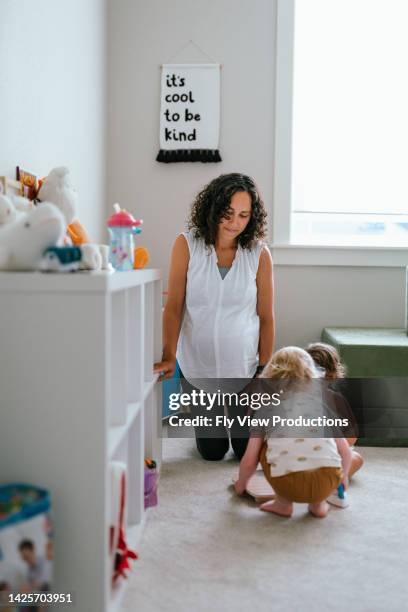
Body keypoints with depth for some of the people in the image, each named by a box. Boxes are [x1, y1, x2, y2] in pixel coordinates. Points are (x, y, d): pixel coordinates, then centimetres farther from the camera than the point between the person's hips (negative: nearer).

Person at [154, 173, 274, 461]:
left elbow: (266, 317, -4)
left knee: (248, 451, 12)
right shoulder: (186, 245, -10)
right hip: (198, 366, 0)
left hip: (244, 367, 0)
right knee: (212, 451, 14)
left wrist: (265, 371, -4)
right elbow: (174, 306, -11)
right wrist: (169, 357, -20)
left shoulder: (259, 254, -9)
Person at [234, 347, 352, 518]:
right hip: (327, 481, 2)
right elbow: (345, 451, 19)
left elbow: (249, 462, 14)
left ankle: (283, 503, 20)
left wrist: (241, 483, 37)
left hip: (288, 484, -1)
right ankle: (318, 503, 25)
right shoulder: (323, 393, 19)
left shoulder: (265, 403, 16)